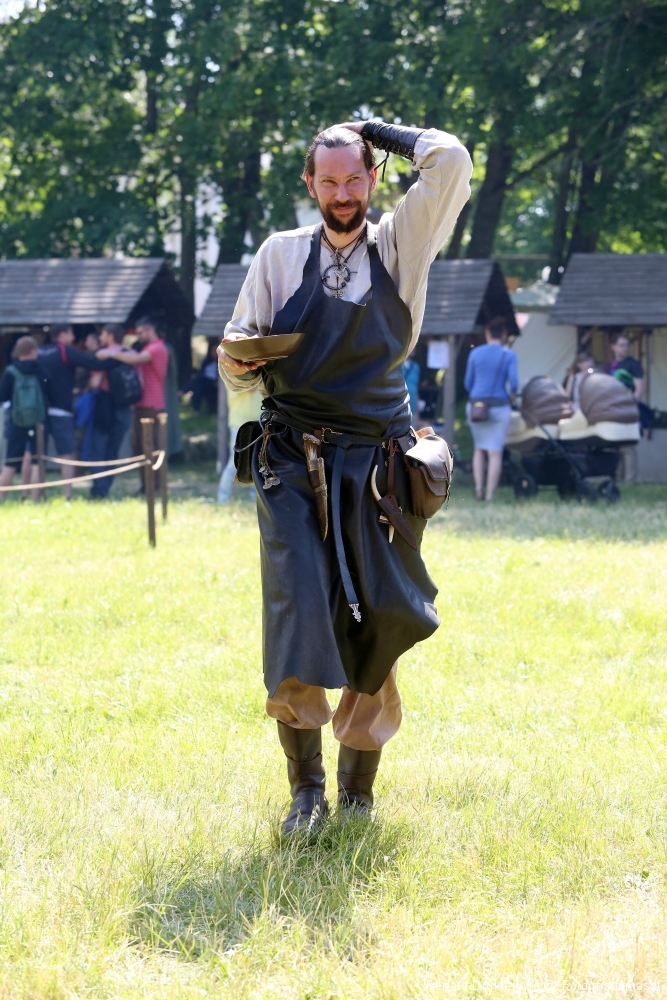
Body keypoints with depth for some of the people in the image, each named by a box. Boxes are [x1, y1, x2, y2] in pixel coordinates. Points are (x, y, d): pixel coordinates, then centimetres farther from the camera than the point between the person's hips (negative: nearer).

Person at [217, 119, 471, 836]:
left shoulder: (401, 245, 9)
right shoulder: (280, 254, 11)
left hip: (375, 467, 0)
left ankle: (358, 783, 13)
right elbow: (239, 369, 11)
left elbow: (450, 161, -5)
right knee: (297, 615, -14)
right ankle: (306, 786, -9)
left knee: (376, 626, 0)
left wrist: (381, 132, 8)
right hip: (291, 465, 0)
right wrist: (235, 359, -11)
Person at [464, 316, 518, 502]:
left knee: (479, 448, 19)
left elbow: (468, 383, 7)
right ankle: (490, 495, -3)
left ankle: (478, 486, 5)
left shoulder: (475, 353, 2)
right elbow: (514, 384, -11)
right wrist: (512, 396, 10)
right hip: (499, 406, -2)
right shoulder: (509, 355, -5)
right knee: (495, 452, 1)